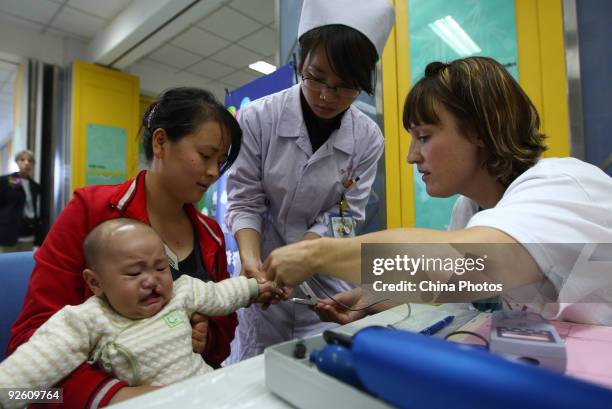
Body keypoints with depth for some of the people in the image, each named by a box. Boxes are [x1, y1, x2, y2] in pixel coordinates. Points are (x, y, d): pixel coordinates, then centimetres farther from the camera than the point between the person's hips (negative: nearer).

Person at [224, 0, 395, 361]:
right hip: (263, 275, 0)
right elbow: (244, 202, -8)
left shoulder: (368, 138, -9)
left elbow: (344, 216, -8)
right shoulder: (258, 118, -12)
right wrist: (251, 258, -25)